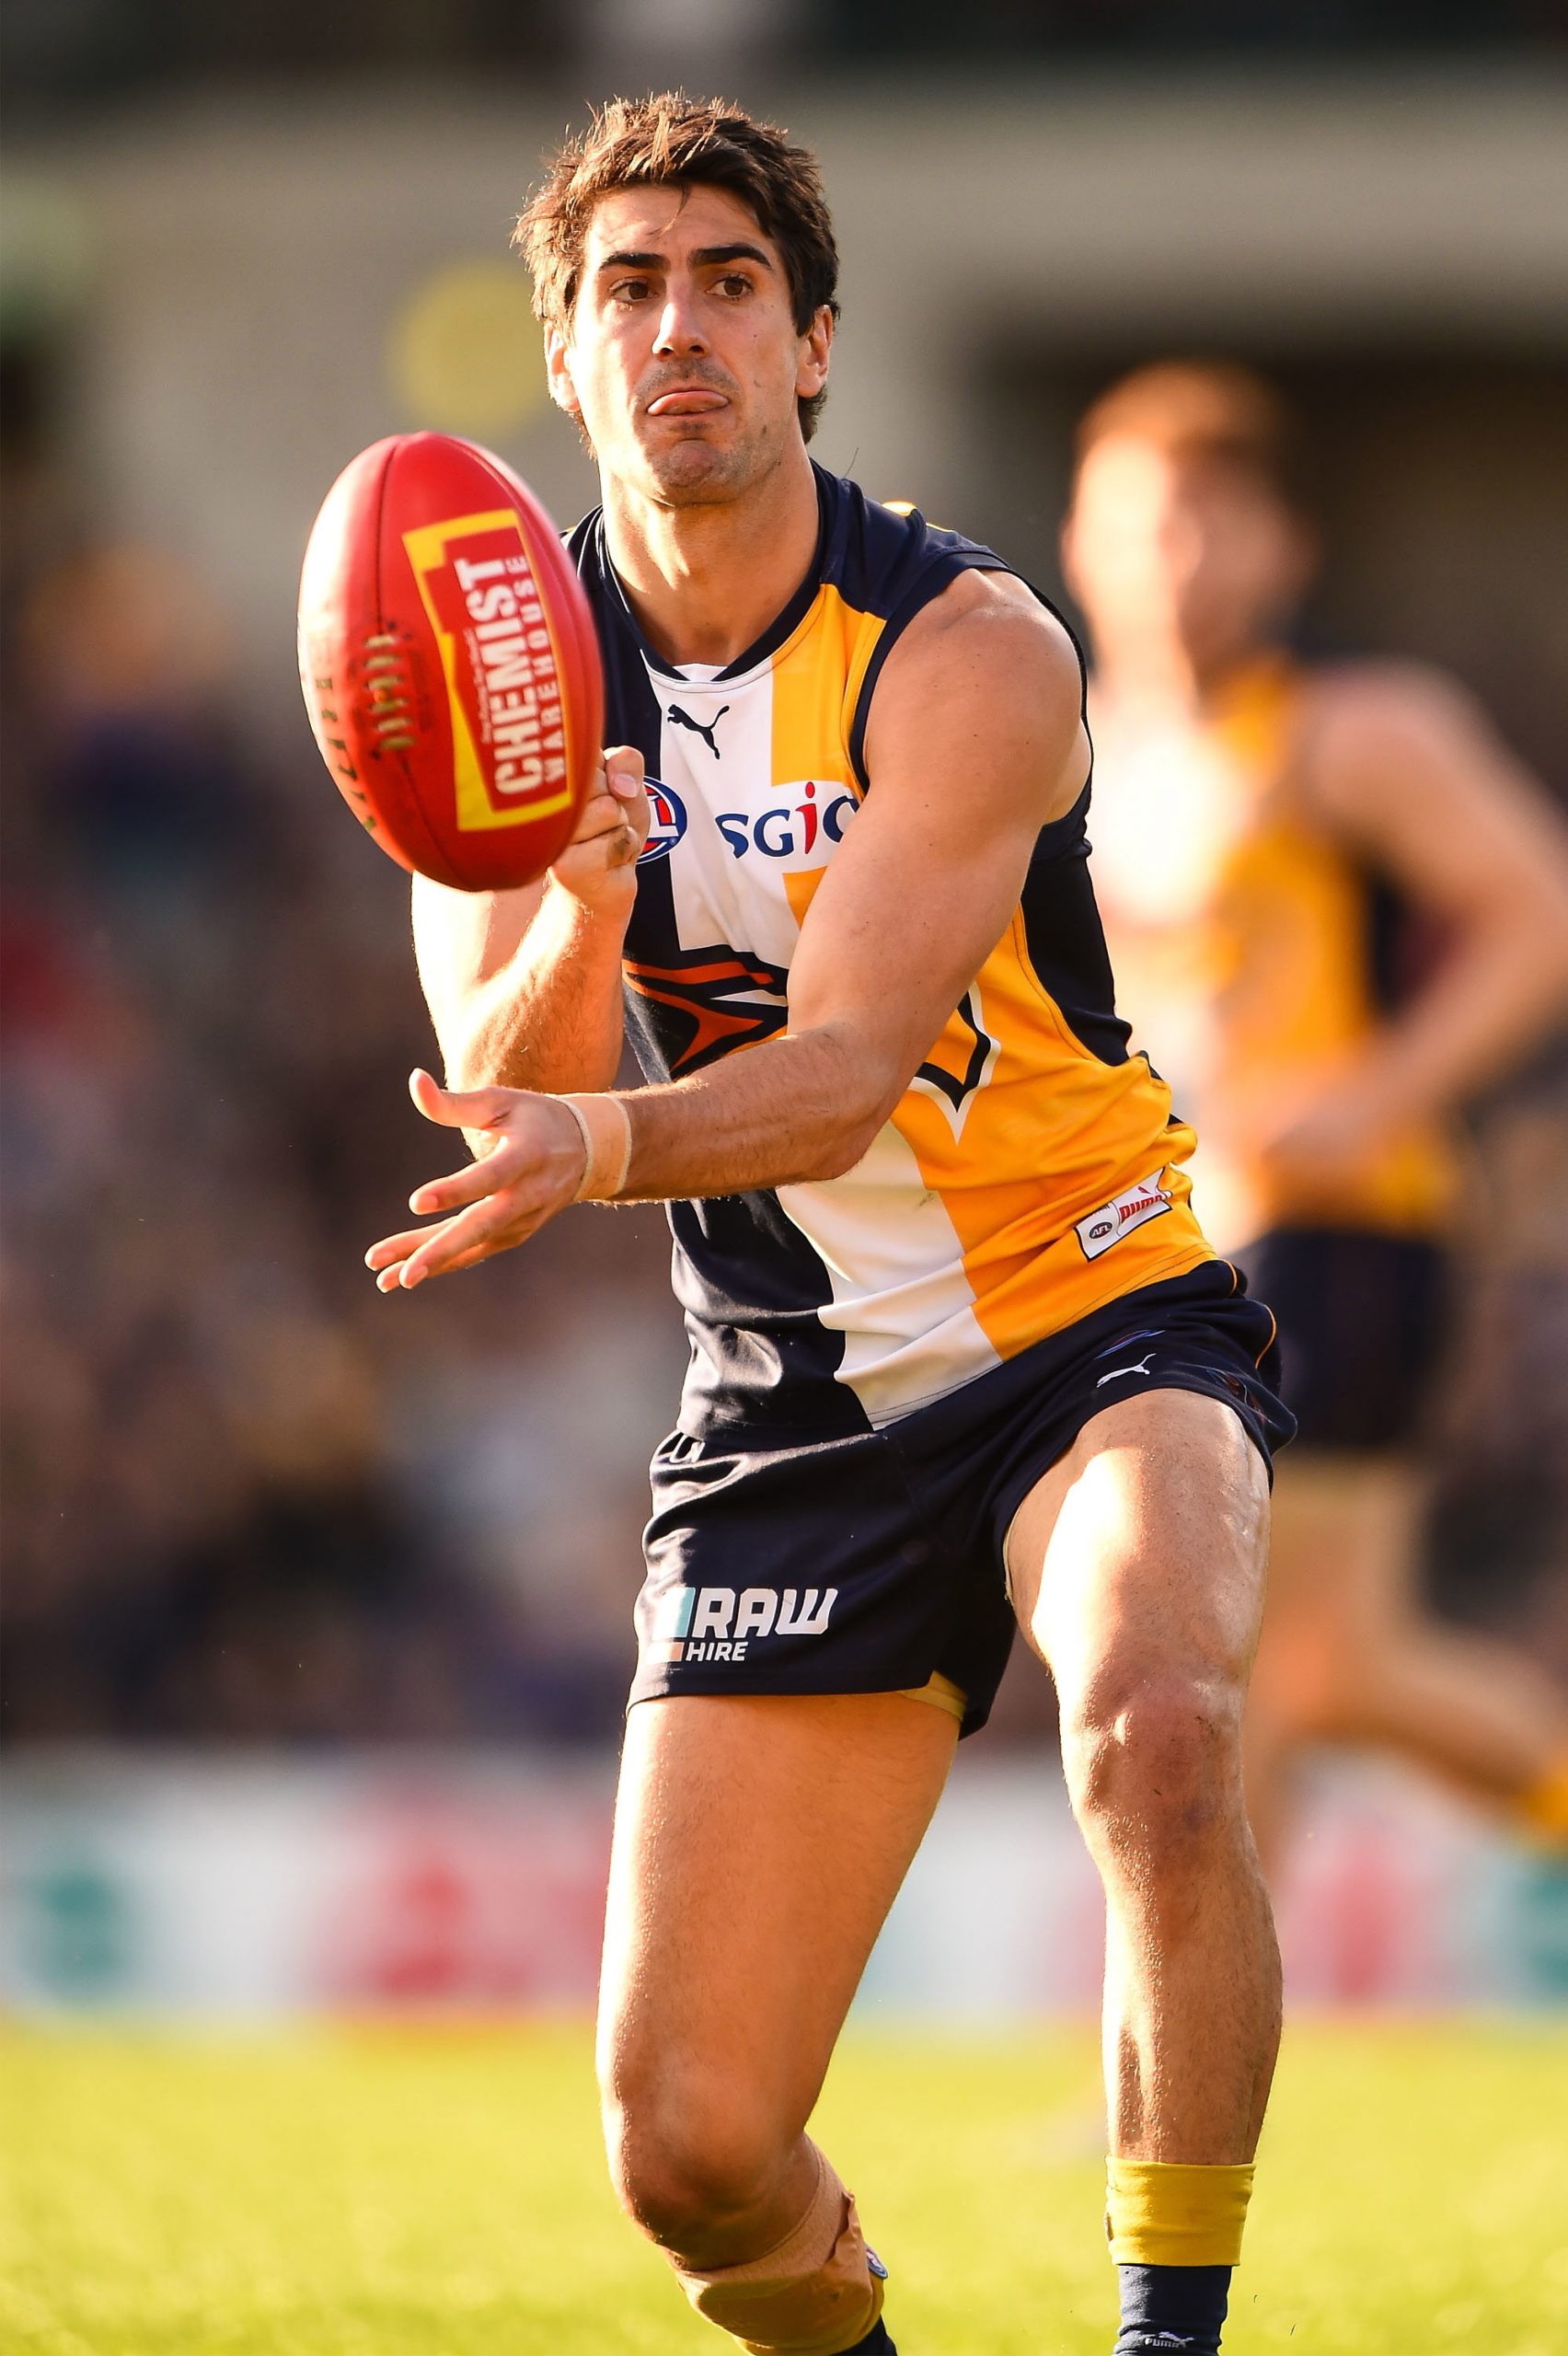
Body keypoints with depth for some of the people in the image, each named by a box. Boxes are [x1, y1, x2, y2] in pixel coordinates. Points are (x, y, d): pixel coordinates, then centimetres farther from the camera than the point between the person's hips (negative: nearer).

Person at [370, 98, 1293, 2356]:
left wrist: (607, 1145, -46)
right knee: (692, 2154, -4)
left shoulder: (969, 650, -14)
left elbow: (848, 1063, -26)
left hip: (1093, 1321, -3)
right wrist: (576, 921, -34)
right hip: (797, 1407, 3)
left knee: (1158, 1737, -38)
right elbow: (502, 1100, -12)